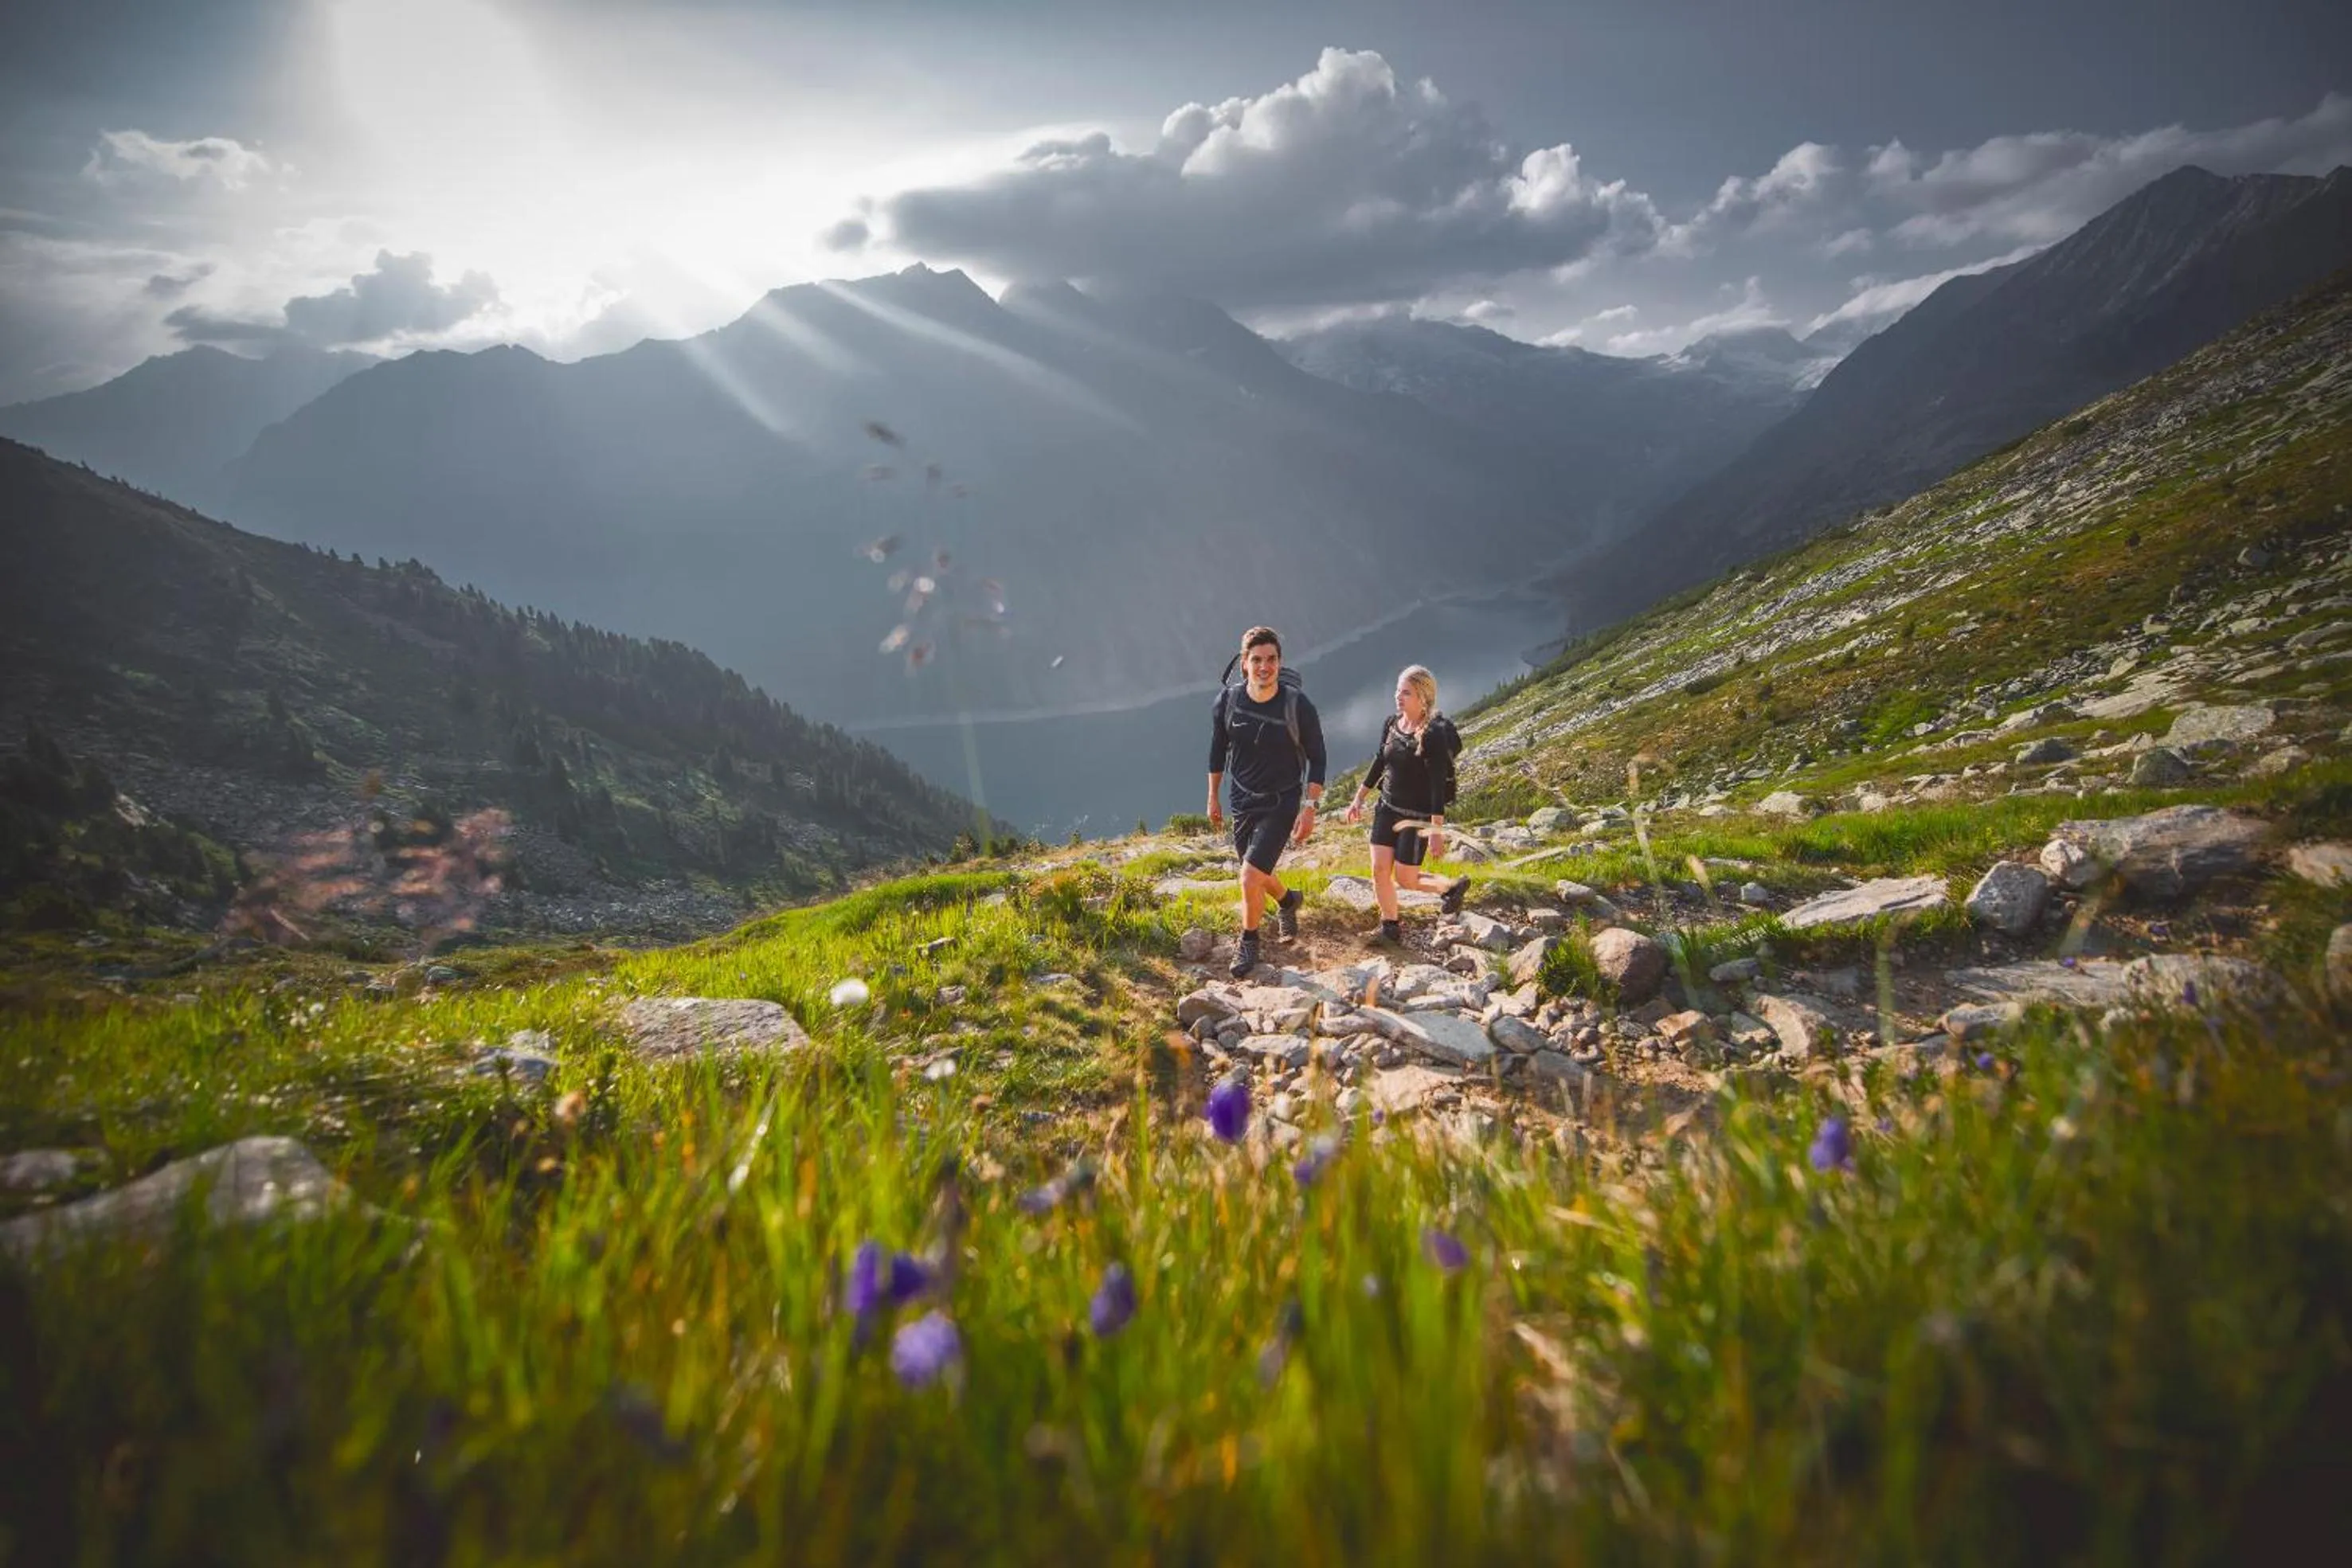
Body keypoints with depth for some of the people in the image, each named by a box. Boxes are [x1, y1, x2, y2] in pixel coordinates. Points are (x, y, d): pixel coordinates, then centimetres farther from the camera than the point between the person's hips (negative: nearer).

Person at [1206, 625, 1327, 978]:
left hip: (1281, 804, -4)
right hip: (1242, 801, 4)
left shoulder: (1298, 705, -19)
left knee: (1250, 877, -14)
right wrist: (1213, 797, 10)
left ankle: (1248, 943, 13)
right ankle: (1288, 900, 56)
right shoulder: (1227, 701, -11)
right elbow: (1218, 750, 6)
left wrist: (1311, 807, -12)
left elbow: (1317, 758, -8)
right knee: (1259, 873, 21)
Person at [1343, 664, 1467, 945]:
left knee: (1405, 878, 1)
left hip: (1417, 816, -6)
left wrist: (1437, 831, -24)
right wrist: (1359, 798, 17)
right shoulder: (1391, 724, -1)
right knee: (1380, 871, 4)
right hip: (1387, 808, 6)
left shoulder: (1433, 735, -22)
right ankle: (1390, 927, 23)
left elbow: (1438, 786, -22)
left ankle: (1452, 887, 29)